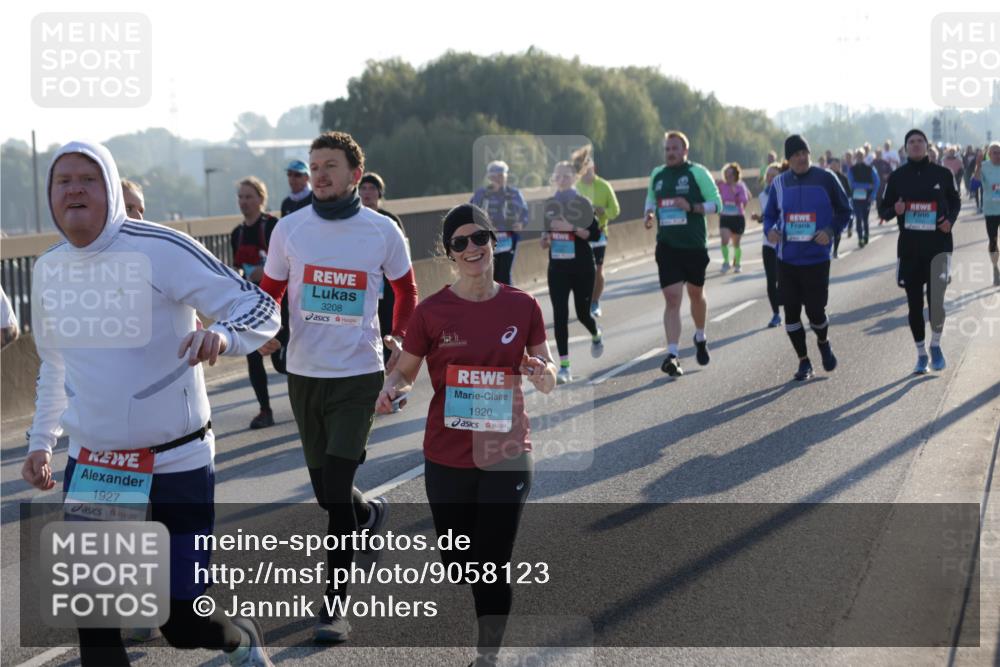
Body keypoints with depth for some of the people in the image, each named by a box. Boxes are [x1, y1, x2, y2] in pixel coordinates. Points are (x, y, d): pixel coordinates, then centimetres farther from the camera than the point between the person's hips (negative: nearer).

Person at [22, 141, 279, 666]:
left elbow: (261, 308, -16)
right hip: (90, 467, 5)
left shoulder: (161, 248, -14)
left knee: (183, 624, 1)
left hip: (177, 465, -4)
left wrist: (222, 335, -36)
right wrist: (40, 440, 17)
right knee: (92, 623, -1)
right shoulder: (48, 269, 6)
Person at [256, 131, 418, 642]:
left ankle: (335, 603, -1)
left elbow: (405, 288, 13)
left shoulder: (382, 231, -3)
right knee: (326, 492, 13)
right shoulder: (289, 229, 0)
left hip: (359, 374, -3)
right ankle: (369, 512, 48)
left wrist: (398, 337, 0)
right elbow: (269, 290, 10)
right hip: (304, 374, 3)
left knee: (336, 490, -11)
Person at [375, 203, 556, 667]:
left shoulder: (523, 307, -2)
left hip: (507, 456, 0)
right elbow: (404, 372, 3)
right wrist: (391, 390, -19)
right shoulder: (431, 311, -6)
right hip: (447, 459, 0)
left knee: (493, 566, 0)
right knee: (456, 563, 11)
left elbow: (547, 378, 8)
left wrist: (543, 374, -16)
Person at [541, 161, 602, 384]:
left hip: (582, 267, -3)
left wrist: (571, 227, -23)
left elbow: (594, 234, -12)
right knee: (560, 315, -7)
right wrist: (545, 240, 0)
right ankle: (564, 367, -5)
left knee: (582, 313, 8)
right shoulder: (548, 205, 7)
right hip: (557, 268, 3)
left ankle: (596, 335, 45)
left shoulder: (581, 203, -6)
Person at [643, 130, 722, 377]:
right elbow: (651, 198, 22)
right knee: (672, 299, -10)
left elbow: (716, 203, -6)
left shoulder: (697, 173, -6)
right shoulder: (657, 174, 7)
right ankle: (672, 355, -16)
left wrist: (692, 207, -21)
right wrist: (649, 213, 0)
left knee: (696, 294, 16)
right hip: (667, 246, 2)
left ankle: (700, 338, 42)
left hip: (695, 246, -1)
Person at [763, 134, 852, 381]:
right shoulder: (779, 183, 5)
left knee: (815, 310, -3)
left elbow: (844, 212, 3)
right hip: (787, 259, 3)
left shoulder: (826, 179, -3)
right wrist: (769, 230, -9)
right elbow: (769, 215, 13)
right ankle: (803, 362, 18)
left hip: (817, 259, -3)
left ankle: (824, 342, 32)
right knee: (791, 311, 3)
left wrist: (831, 231, -14)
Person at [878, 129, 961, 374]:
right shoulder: (897, 177, 3)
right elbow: (885, 211, 8)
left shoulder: (943, 174, 1)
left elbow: (955, 202, 14)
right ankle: (921, 354, 22)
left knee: (936, 302, -13)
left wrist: (950, 220, -6)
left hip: (939, 245, -2)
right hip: (909, 248, 2)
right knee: (914, 304, 7)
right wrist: (895, 210, -14)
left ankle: (935, 345, 13)